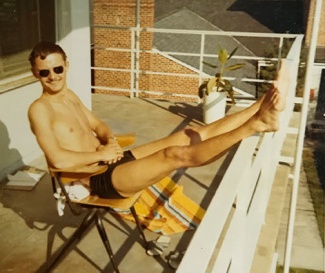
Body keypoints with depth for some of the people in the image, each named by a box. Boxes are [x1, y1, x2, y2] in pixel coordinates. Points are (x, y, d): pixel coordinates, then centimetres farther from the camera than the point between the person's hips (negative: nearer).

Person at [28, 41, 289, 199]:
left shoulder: (69, 95, 15)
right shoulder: (39, 109, -11)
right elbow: (58, 159, -23)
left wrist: (110, 140, 0)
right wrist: (101, 154, -14)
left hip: (115, 162, 9)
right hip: (100, 179, -9)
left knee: (191, 135, -7)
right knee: (175, 154, -30)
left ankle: (262, 104, -13)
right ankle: (257, 123, -38)